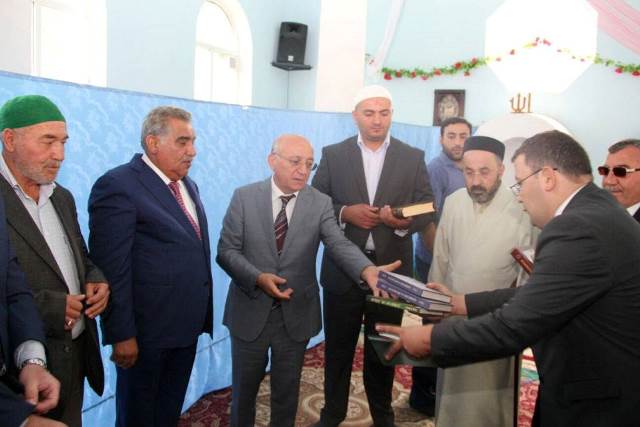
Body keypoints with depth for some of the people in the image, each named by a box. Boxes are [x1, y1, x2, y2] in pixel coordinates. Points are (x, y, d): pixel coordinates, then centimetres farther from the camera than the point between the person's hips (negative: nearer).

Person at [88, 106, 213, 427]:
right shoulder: (117, 186, -17)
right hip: (146, 333, -7)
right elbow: (111, 269, -20)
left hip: (186, 327, 7)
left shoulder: (188, 185, 9)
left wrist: (200, 315, 10)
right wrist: (122, 335, -19)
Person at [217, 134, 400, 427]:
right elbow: (227, 250, -8)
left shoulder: (321, 203, -5)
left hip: (296, 315, 1)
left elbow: (339, 244, -19)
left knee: (287, 390, 19)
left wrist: (367, 270, -39)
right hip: (250, 312, 0)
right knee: (244, 388, 19)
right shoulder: (244, 197, -7)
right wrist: (258, 277, -24)